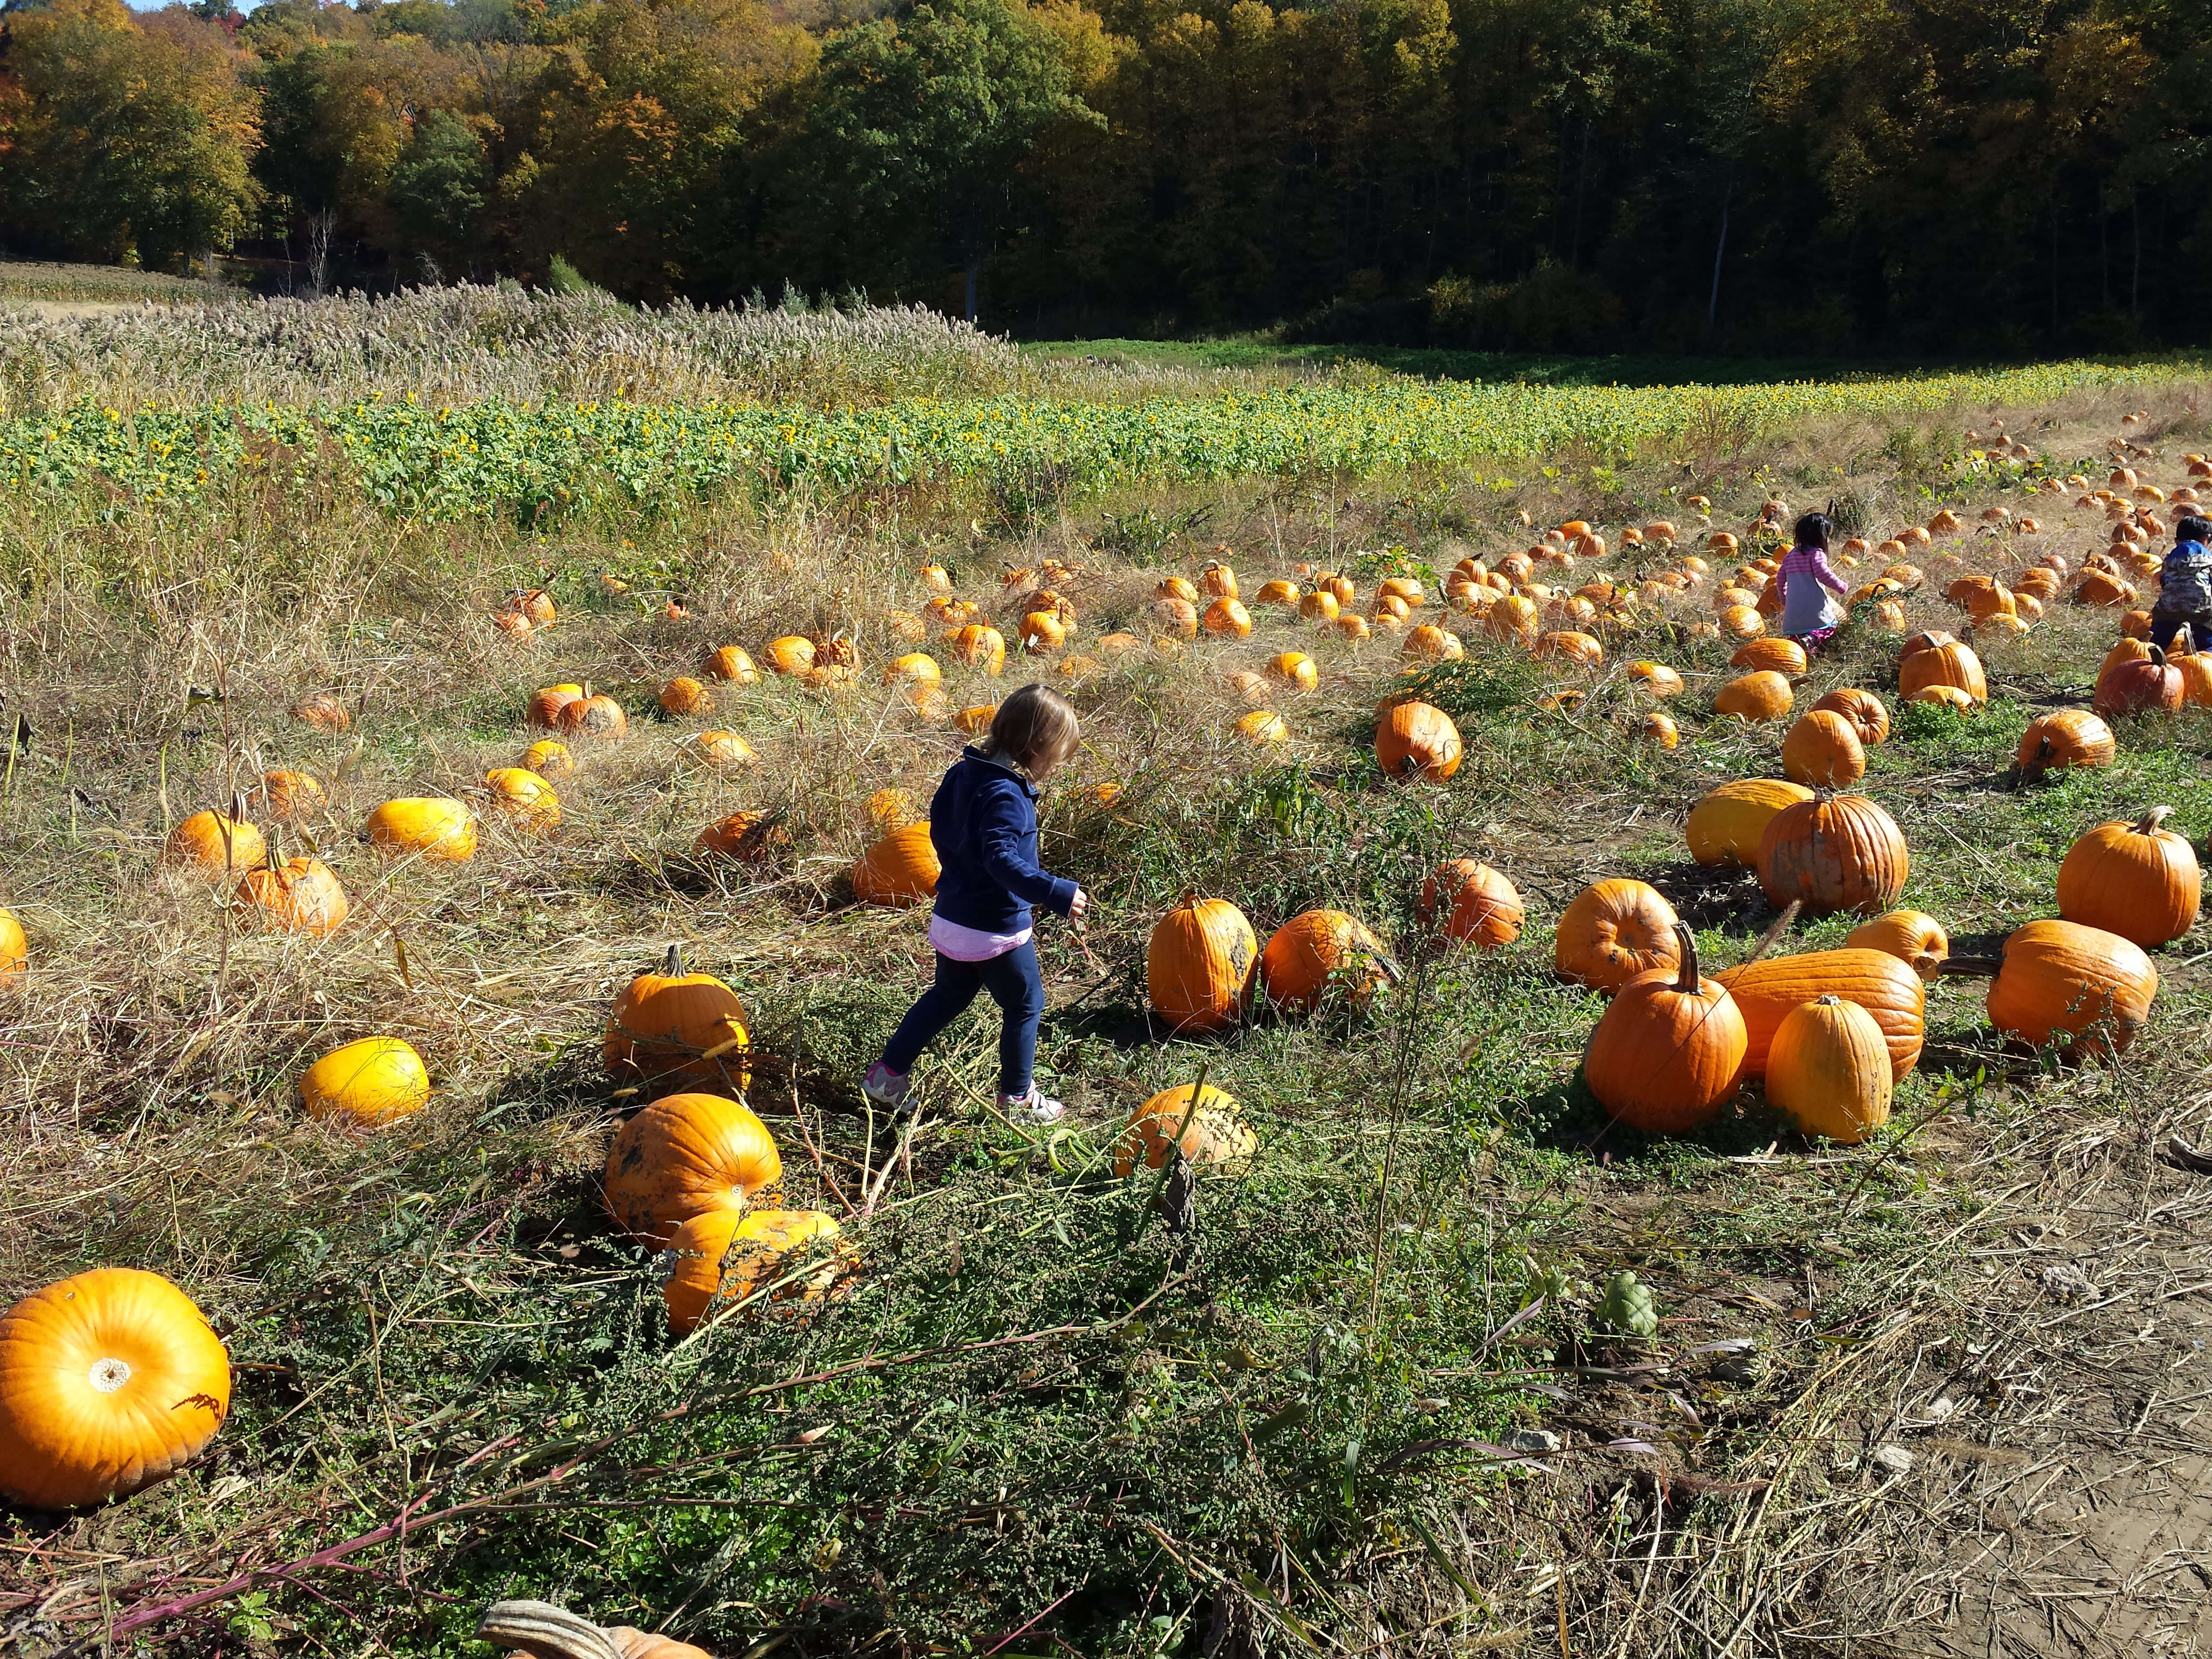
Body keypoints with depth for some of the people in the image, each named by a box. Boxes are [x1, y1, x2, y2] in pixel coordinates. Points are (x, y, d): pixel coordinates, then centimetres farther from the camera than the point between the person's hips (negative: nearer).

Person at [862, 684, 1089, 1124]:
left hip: (952, 918, 8)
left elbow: (940, 830, 15)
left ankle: (887, 1074, 26)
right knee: (1025, 1006, 11)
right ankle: (1017, 1098, 23)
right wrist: (1056, 893, -37)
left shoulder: (963, 773, 3)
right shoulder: (1005, 795, -25)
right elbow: (1002, 859, -35)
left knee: (948, 997, 25)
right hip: (995, 929, -8)